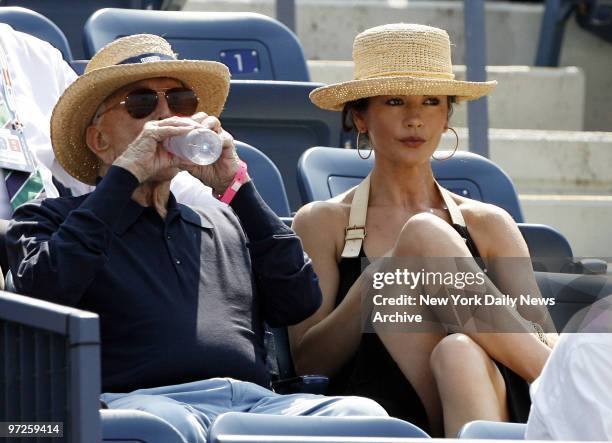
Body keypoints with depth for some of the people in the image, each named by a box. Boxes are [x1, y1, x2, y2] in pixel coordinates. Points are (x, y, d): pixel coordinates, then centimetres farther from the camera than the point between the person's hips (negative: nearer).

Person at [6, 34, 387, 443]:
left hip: (256, 399, 4)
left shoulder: (224, 225, 31)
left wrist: (234, 185, 9)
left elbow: (299, 304, 13)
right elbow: (42, 292, -6)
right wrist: (126, 174, -2)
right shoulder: (51, 221, 19)